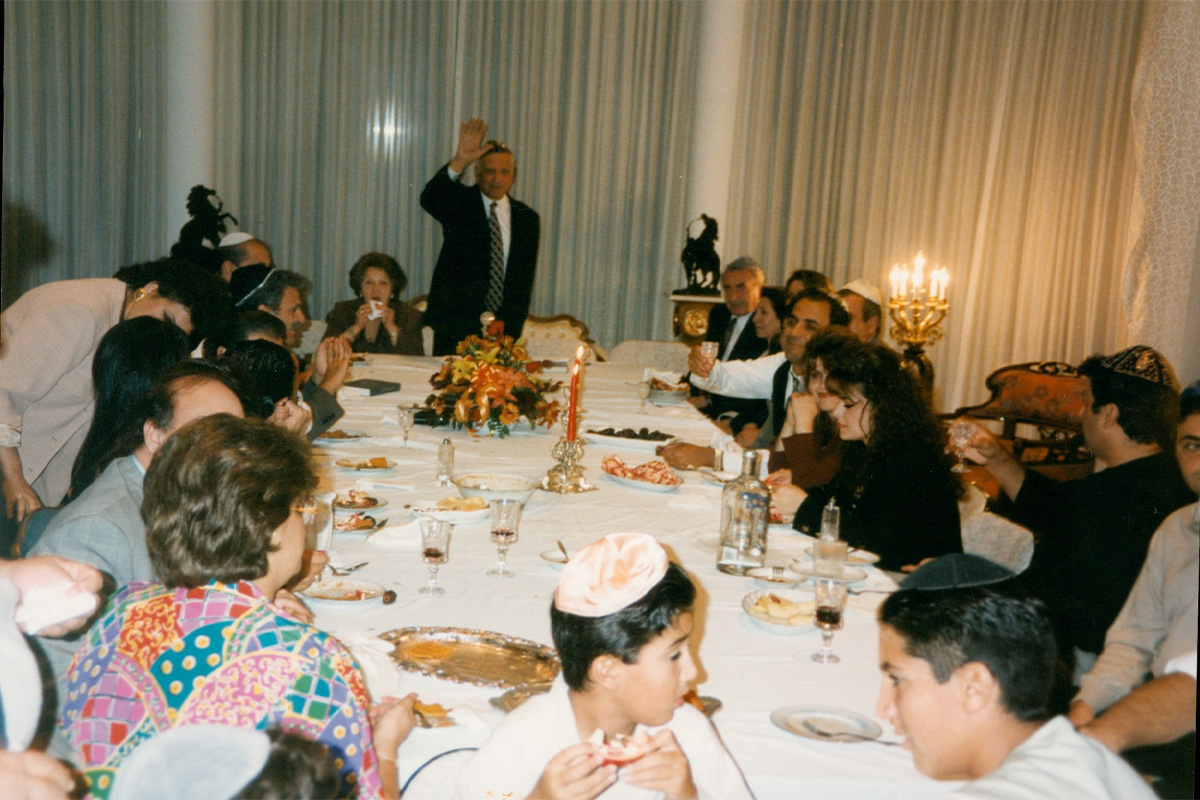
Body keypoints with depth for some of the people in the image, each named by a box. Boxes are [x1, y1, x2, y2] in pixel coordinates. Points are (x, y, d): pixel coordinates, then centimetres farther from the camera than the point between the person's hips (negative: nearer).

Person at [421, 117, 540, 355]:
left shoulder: (527, 218, 9)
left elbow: (524, 281, 8)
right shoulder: (460, 203, 1)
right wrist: (460, 161, -37)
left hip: (501, 327, 2)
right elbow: (429, 199, -23)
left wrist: (509, 330, 0)